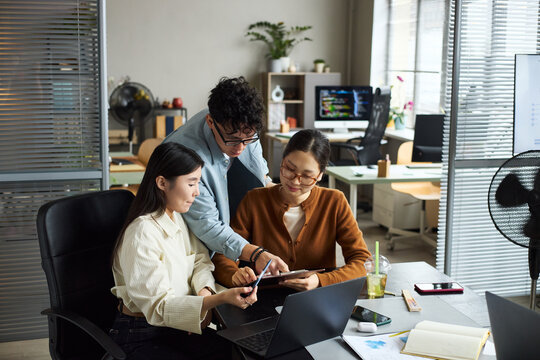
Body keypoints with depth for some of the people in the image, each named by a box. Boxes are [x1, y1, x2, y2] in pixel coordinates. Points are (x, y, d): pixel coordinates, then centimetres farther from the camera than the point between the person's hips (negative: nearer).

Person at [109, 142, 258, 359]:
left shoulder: (178, 218, 5)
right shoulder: (142, 233, -23)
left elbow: (201, 260, 9)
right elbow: (158, 306, -25)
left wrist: (205, 292, -14)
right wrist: (220, 299, -35)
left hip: (177, 327, 7)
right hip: (140, 337, -7)